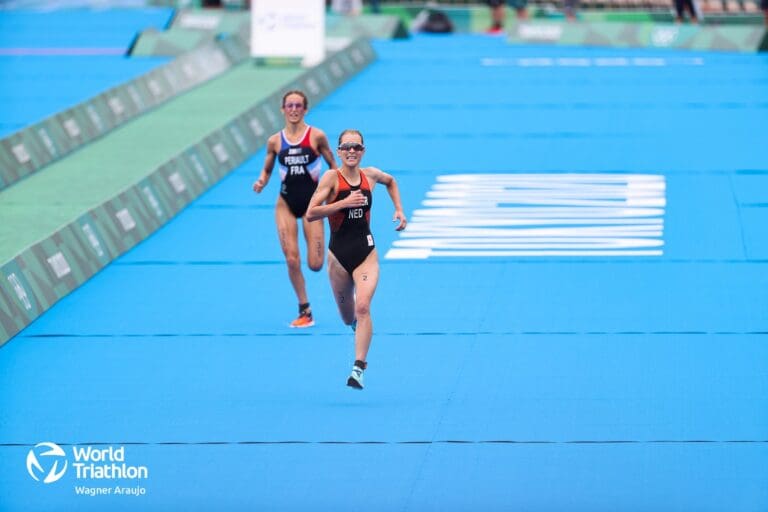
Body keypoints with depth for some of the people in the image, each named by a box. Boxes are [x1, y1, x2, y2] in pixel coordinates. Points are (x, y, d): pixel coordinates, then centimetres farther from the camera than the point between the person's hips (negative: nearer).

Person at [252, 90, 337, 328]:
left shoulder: (317, 136, -6)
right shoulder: (275, 141, 0)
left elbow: (333, 166, 3)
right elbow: (267, 169, 11)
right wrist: (261, 182, -10)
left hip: (312, 202, -2)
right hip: (286, 203, 2)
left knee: (315, 264, -6)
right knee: (292, 260, -7)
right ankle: (304, 311, 8)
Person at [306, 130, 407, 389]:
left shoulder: (370, 175, 1)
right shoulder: (332, 177, -9)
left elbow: (390, 181, 27)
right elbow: (311, 213, -19)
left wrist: (399, 209, 16)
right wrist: (344, 202, -25)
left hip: (366, 253, 0)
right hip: (339, 253, 0)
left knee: (362, 307, -21)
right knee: (348, 317, 15)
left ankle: (359, 367, -23)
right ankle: (358, 325, 54)